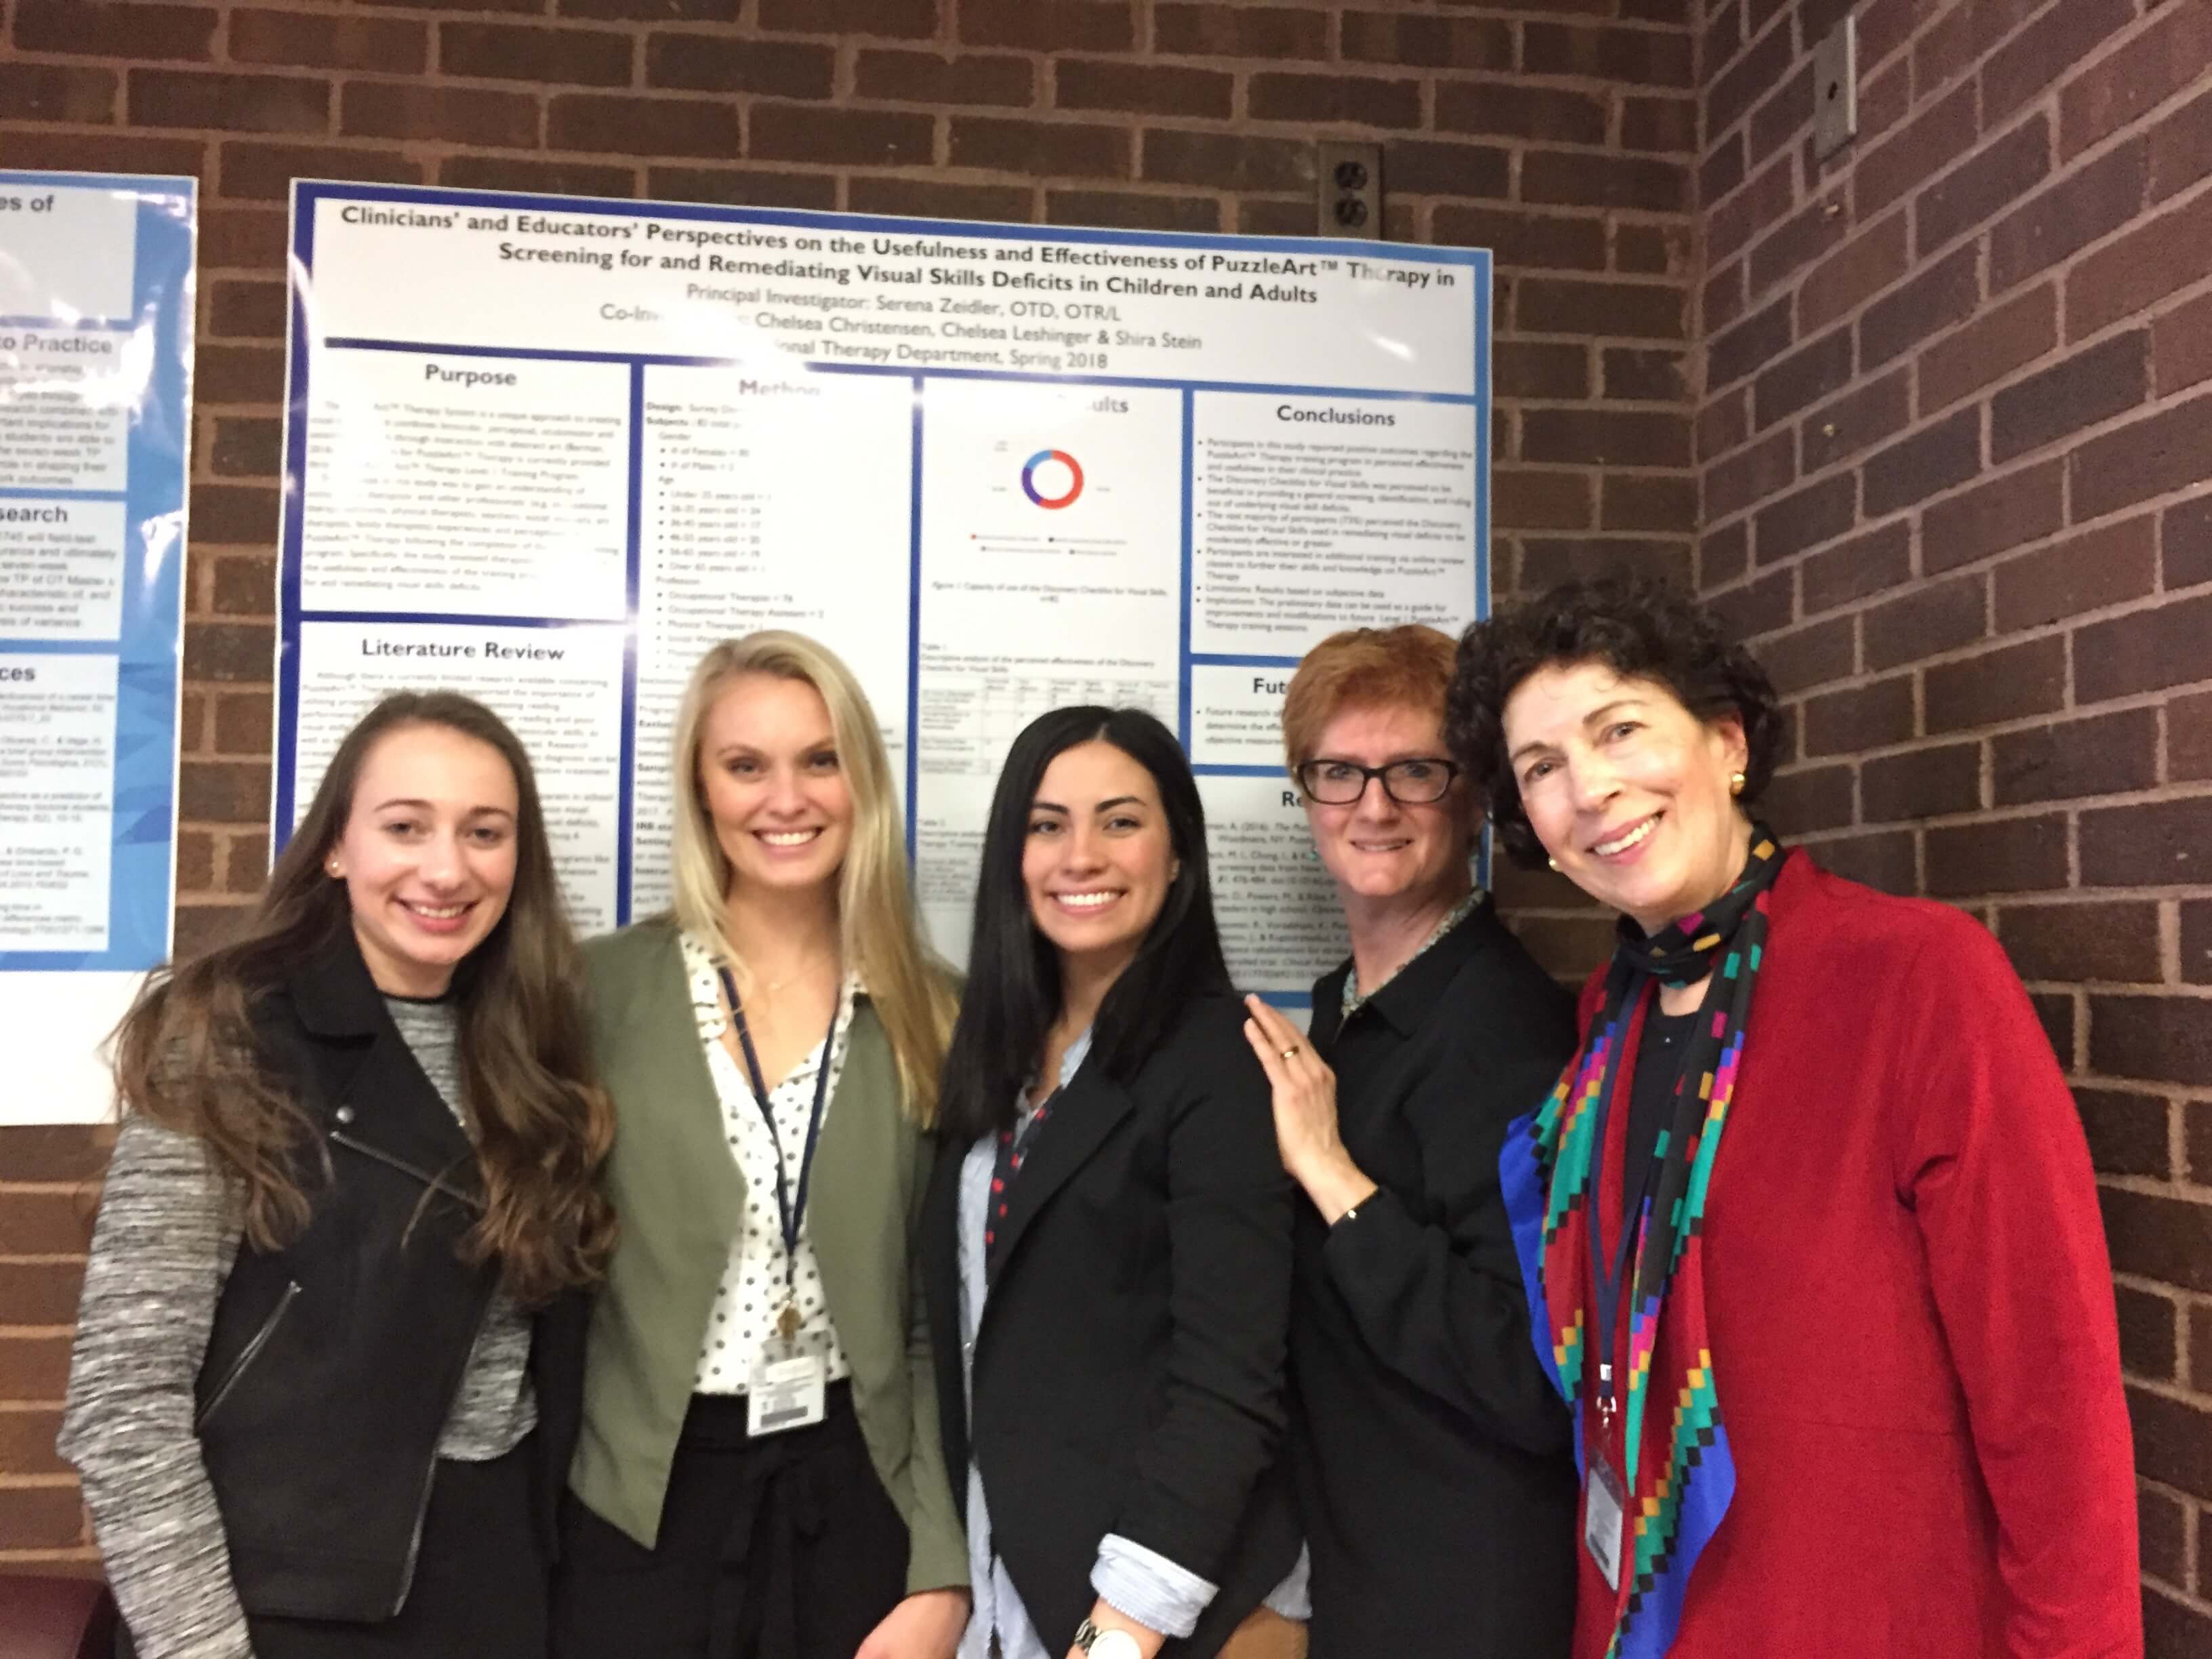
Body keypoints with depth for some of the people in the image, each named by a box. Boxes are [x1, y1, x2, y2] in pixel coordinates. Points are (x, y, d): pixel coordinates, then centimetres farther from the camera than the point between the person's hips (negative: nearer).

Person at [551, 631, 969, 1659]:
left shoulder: (935, 1015, 0)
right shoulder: (605, 988, -5)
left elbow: (950, 1323, 1)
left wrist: (944, 1575, -3)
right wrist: (527, 1524, -4)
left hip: (861, 1496, 1)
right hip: (642, 1505, -1)